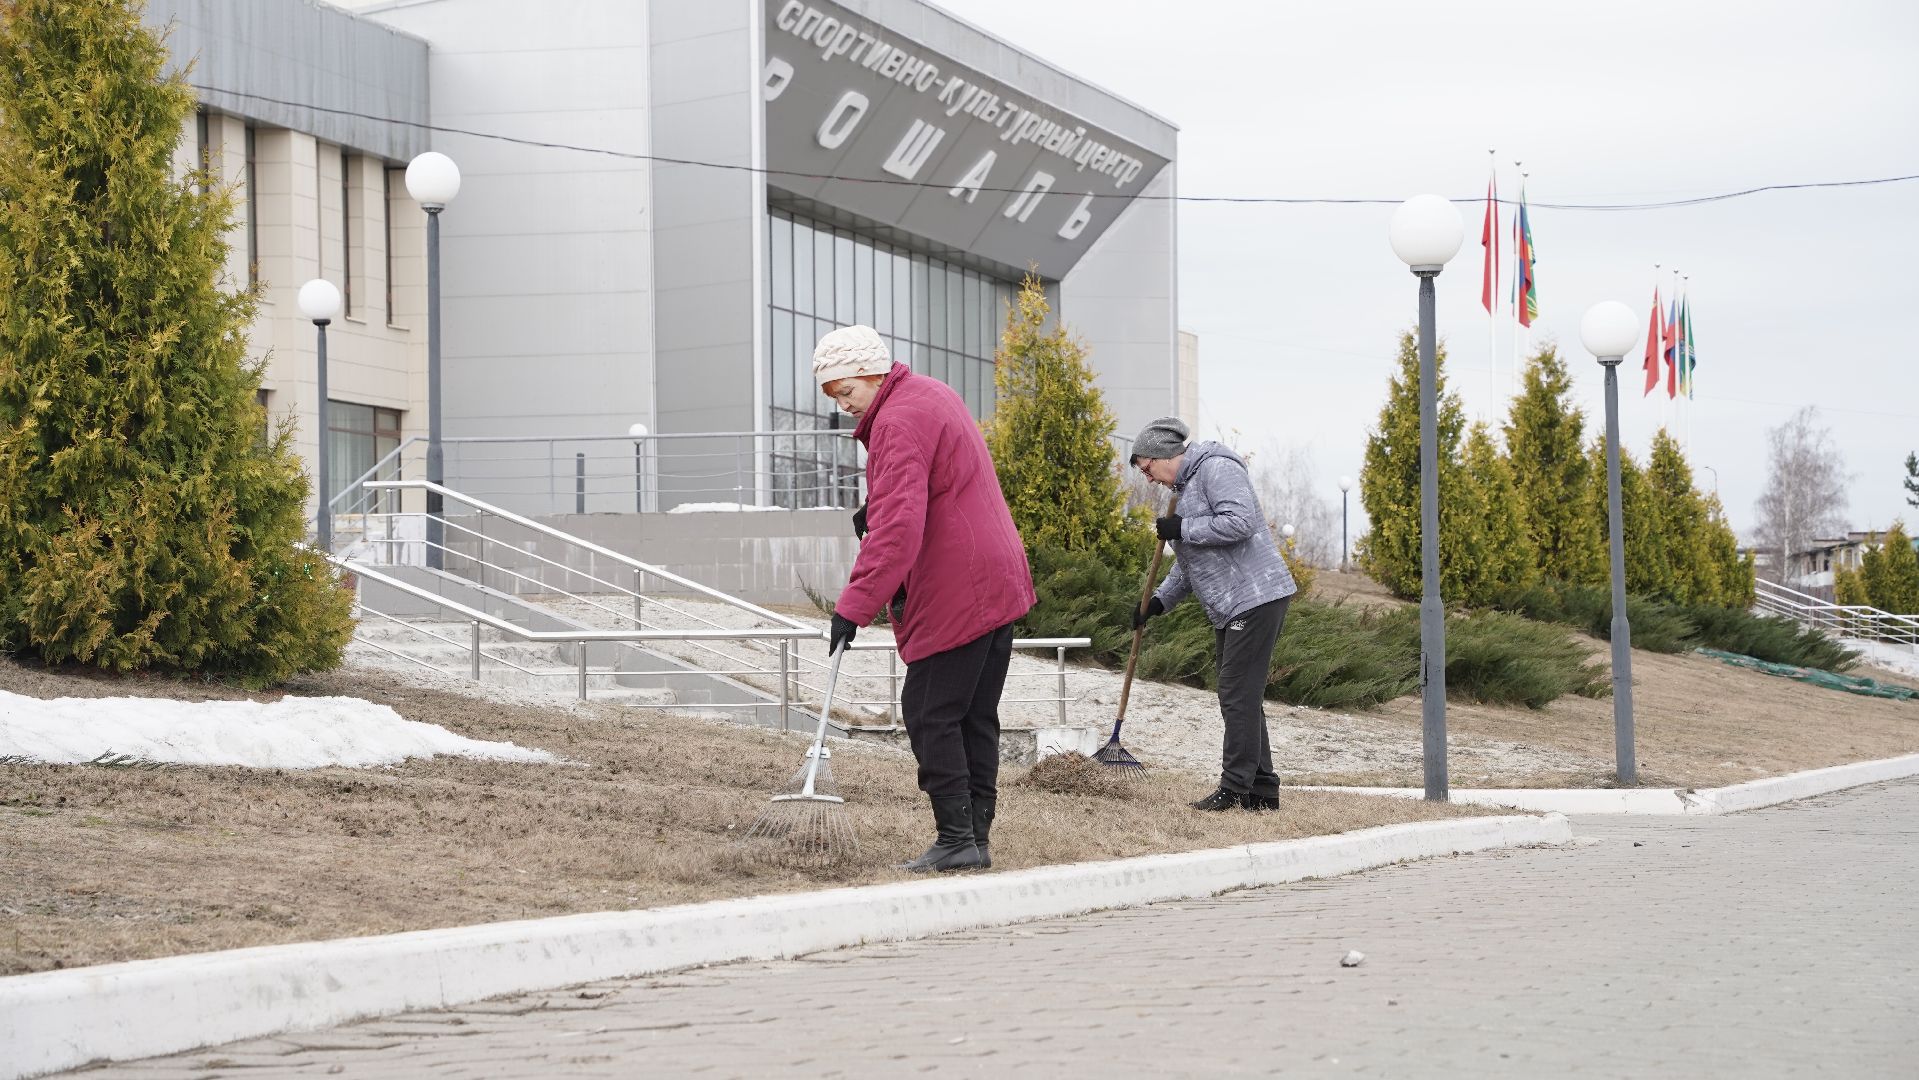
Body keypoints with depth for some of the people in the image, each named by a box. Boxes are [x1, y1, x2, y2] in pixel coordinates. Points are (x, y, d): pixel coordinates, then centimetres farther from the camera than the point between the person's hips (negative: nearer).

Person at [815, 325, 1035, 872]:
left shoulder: (898, 422, -17)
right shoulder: (935, 394, 16)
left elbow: (898, 528, -26)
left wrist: (854, 605, -27)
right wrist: (877, 508, 13)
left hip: (956, 596, -10)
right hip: (1000, 583, 10)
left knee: (930, 714, -6)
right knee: (976, 718, 11)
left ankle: (957, 839, -8)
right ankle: (976, 837, 13)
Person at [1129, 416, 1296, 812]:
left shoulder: (1216, 468, -10)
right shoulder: (1185, 485, 22)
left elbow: (1240, 522, -24)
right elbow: (1190, 562, 28)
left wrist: (1183, 529, -15)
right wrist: (1159, 600, 17)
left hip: (1256, 600, -11)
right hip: (1231, 609, 11)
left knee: (1239, 697, -10)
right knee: (1242, 698, 12)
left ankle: (1235, 790, -9)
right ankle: (1262, 790, 15)